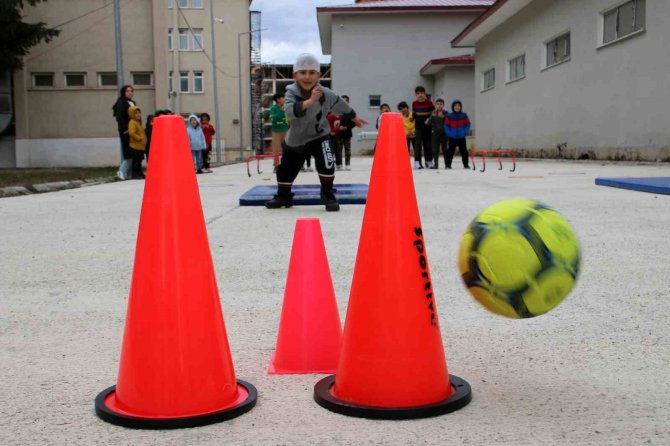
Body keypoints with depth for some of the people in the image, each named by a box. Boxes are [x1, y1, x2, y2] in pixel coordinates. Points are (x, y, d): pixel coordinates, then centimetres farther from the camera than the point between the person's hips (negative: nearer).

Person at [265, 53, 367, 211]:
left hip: (318, 136, -1)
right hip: (295, 139, 1)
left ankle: (328, 195, -4)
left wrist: (355, 118, 17)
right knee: (285, 169, 12)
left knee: (326, 163, -25)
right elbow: (289, 111, -44)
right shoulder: (292, 92, -23)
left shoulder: (326, 94, -19)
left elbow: (342, 106, 2)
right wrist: (310, 101, -57)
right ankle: (283, 196, 39)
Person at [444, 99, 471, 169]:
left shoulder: (464, 115, 0)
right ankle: (448, 164, 9)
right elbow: (446, 125, 1)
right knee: (450, 151, 2)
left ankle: (466, 164, 12)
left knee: (464, 151, 5)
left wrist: (465, 132, -10)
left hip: (461, 137, 1)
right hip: (452, 138, -1)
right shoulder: (449, 116, -3)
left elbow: (468, 124, 3)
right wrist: (449, 133, -11)